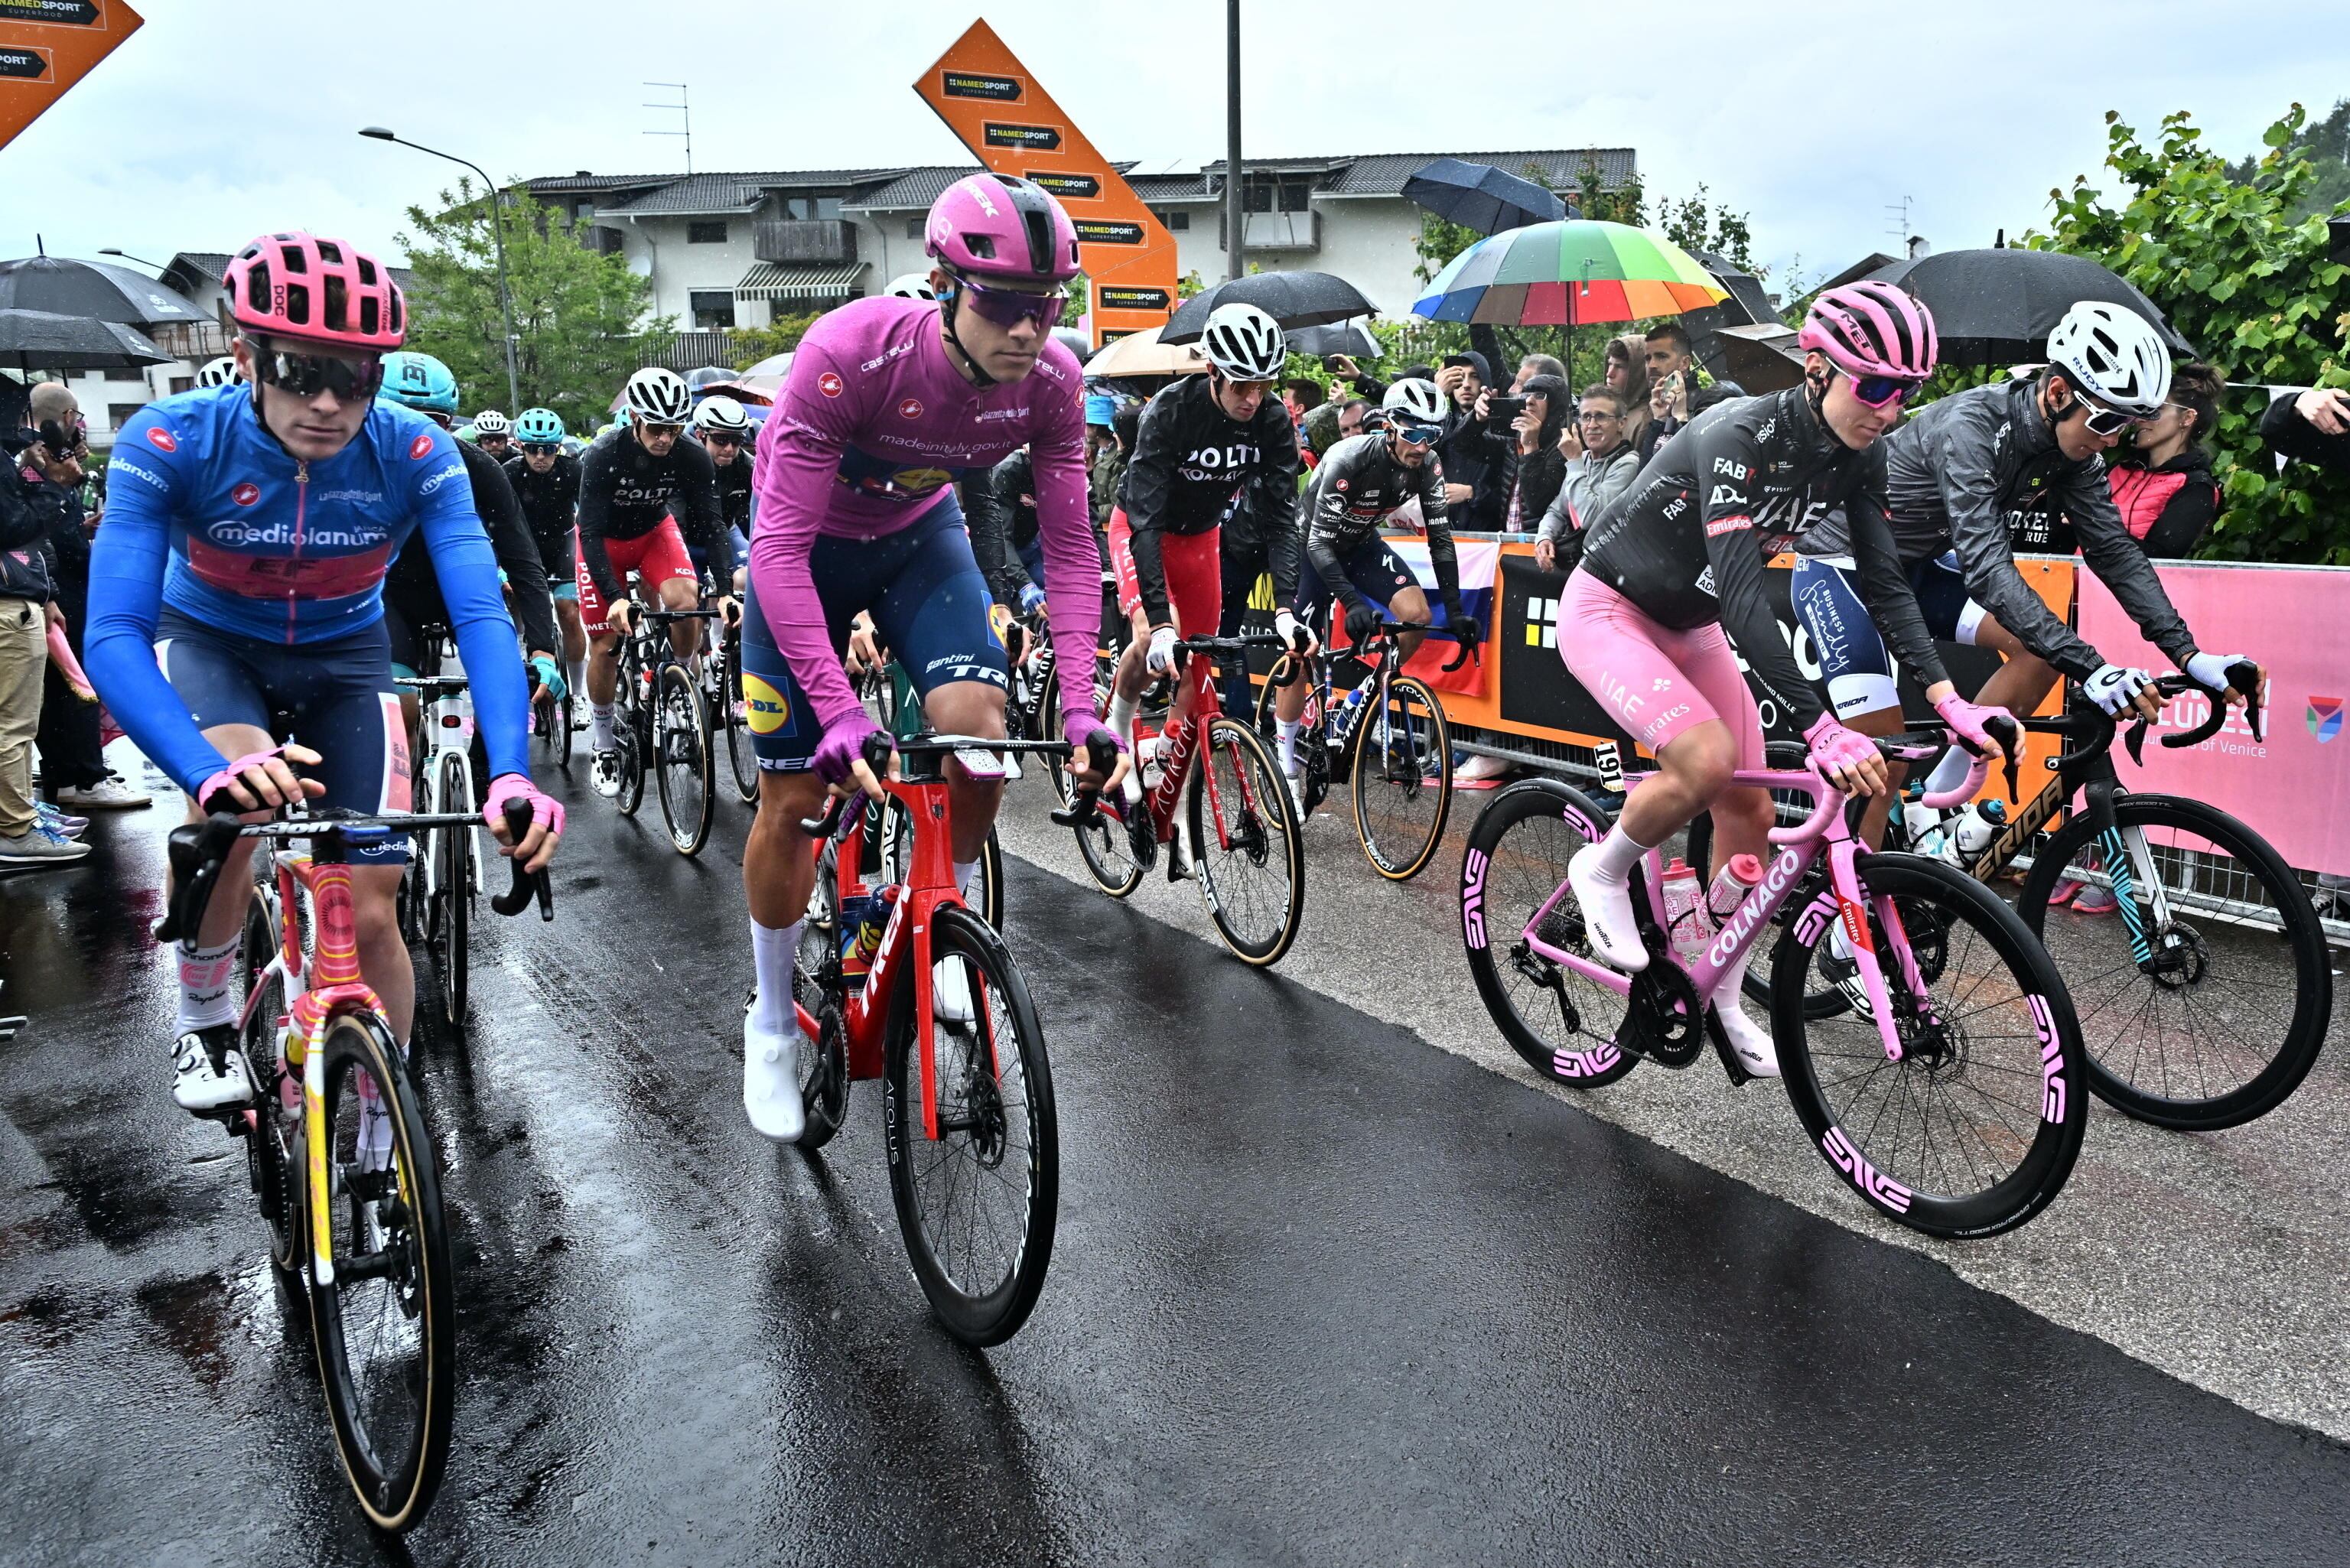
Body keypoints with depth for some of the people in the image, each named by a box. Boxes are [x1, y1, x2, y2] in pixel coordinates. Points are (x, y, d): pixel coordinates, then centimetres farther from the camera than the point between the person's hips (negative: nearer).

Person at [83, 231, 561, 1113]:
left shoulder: (415, 455, -27)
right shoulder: (169, 444, -29)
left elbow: (482, 617, -35)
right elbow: (113, 635, -35)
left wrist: (510, 776, -51)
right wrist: (209, 771, -54)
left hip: (343, 655, 1)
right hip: (208, 643, -1)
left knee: (370, 915, -7)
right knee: (233, 802, -34)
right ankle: (204, 1016, -5)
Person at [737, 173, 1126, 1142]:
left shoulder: (1050, 380, -24)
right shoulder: (850, 354, -36)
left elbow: (1069, 550, -17)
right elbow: (780, 547, -36)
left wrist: (1080, 706, -27)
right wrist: (840, 709, -44)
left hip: (919, 534, 3)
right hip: (806, 543, -2)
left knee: (976, 726, -23)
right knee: (793, 795, -3)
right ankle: (772, 1024, 19)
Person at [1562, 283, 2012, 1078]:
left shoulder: (1857, 457, -8)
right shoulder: (1740, 436, -31)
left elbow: (1884, 582, -6)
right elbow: (1742, 593, -39)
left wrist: (1948, 698, -19)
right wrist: (1821, 728, -46)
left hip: (1691, 625, 8)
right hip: (1608, 609, -7)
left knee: (1749, 812, 3)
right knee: (1708, 758, -31)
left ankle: (1722, 999, 20)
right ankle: (1603, 871, -2)